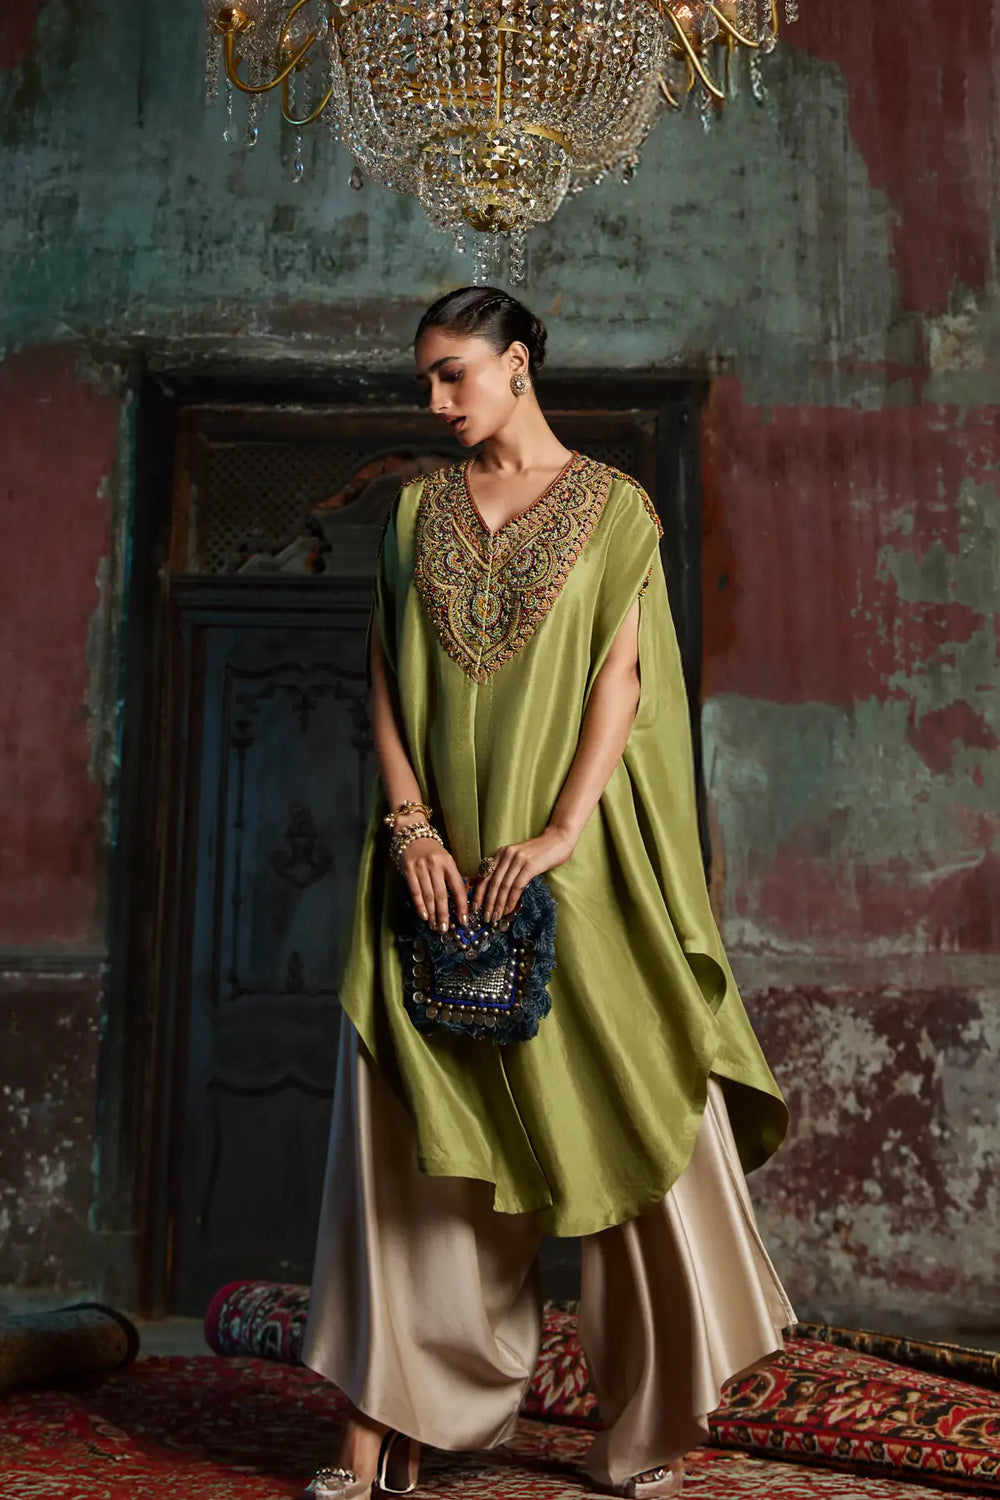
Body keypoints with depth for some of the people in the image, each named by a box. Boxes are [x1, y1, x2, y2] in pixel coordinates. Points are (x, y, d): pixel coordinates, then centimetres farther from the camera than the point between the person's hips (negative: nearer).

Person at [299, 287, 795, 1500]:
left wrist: (560, 832, -16)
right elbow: (386, 675, 7)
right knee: (411, 1130, 0)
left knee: (612, 1113, 2)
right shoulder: (417, 509, 14)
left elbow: (620, 675, -5)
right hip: (438, 857, 3)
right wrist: (410, 823, -7)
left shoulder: (613, 505, 5)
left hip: (572, 859, -2)